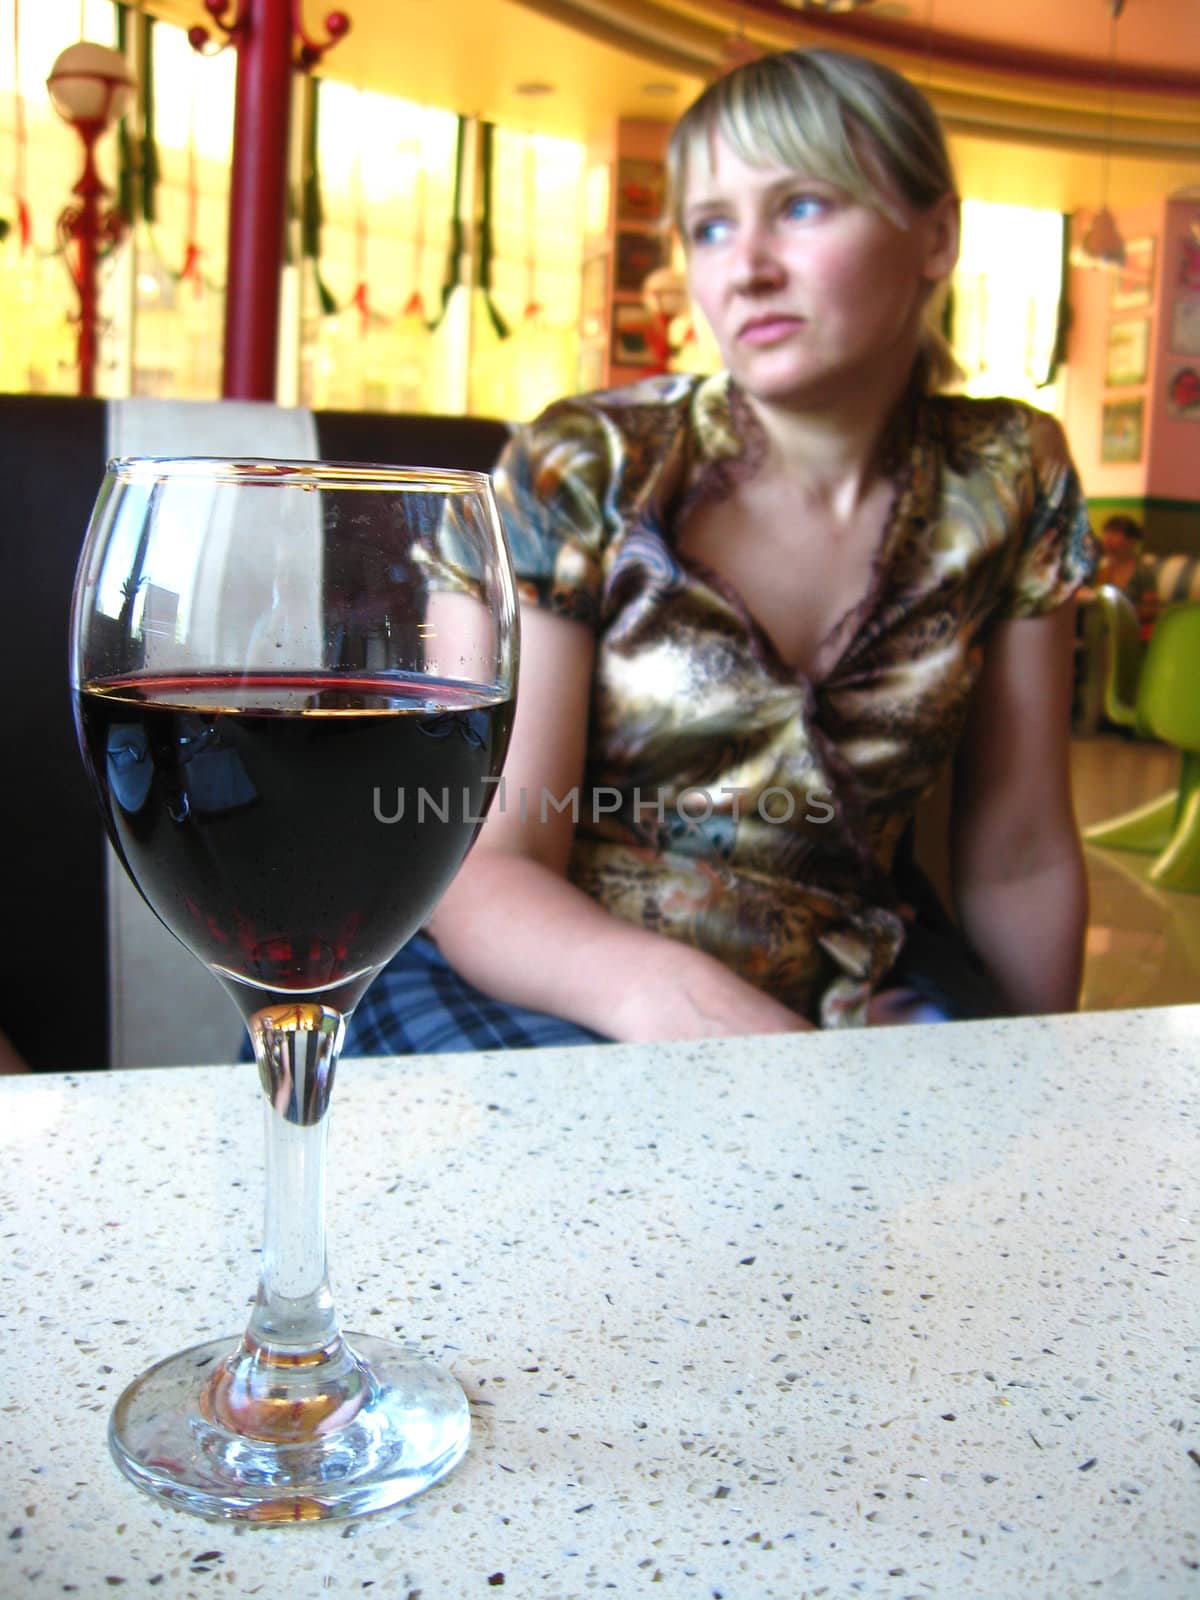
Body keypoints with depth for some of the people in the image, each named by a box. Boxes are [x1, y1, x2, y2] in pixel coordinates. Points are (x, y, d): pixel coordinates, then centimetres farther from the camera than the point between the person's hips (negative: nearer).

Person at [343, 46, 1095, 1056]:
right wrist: (671, 993, -34)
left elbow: (1019, 859, 5)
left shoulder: (1008, 485, 0)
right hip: (558, 983, -4)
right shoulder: (575, 477, -11)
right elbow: (484, 871, -16)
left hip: (851, 996, 4)